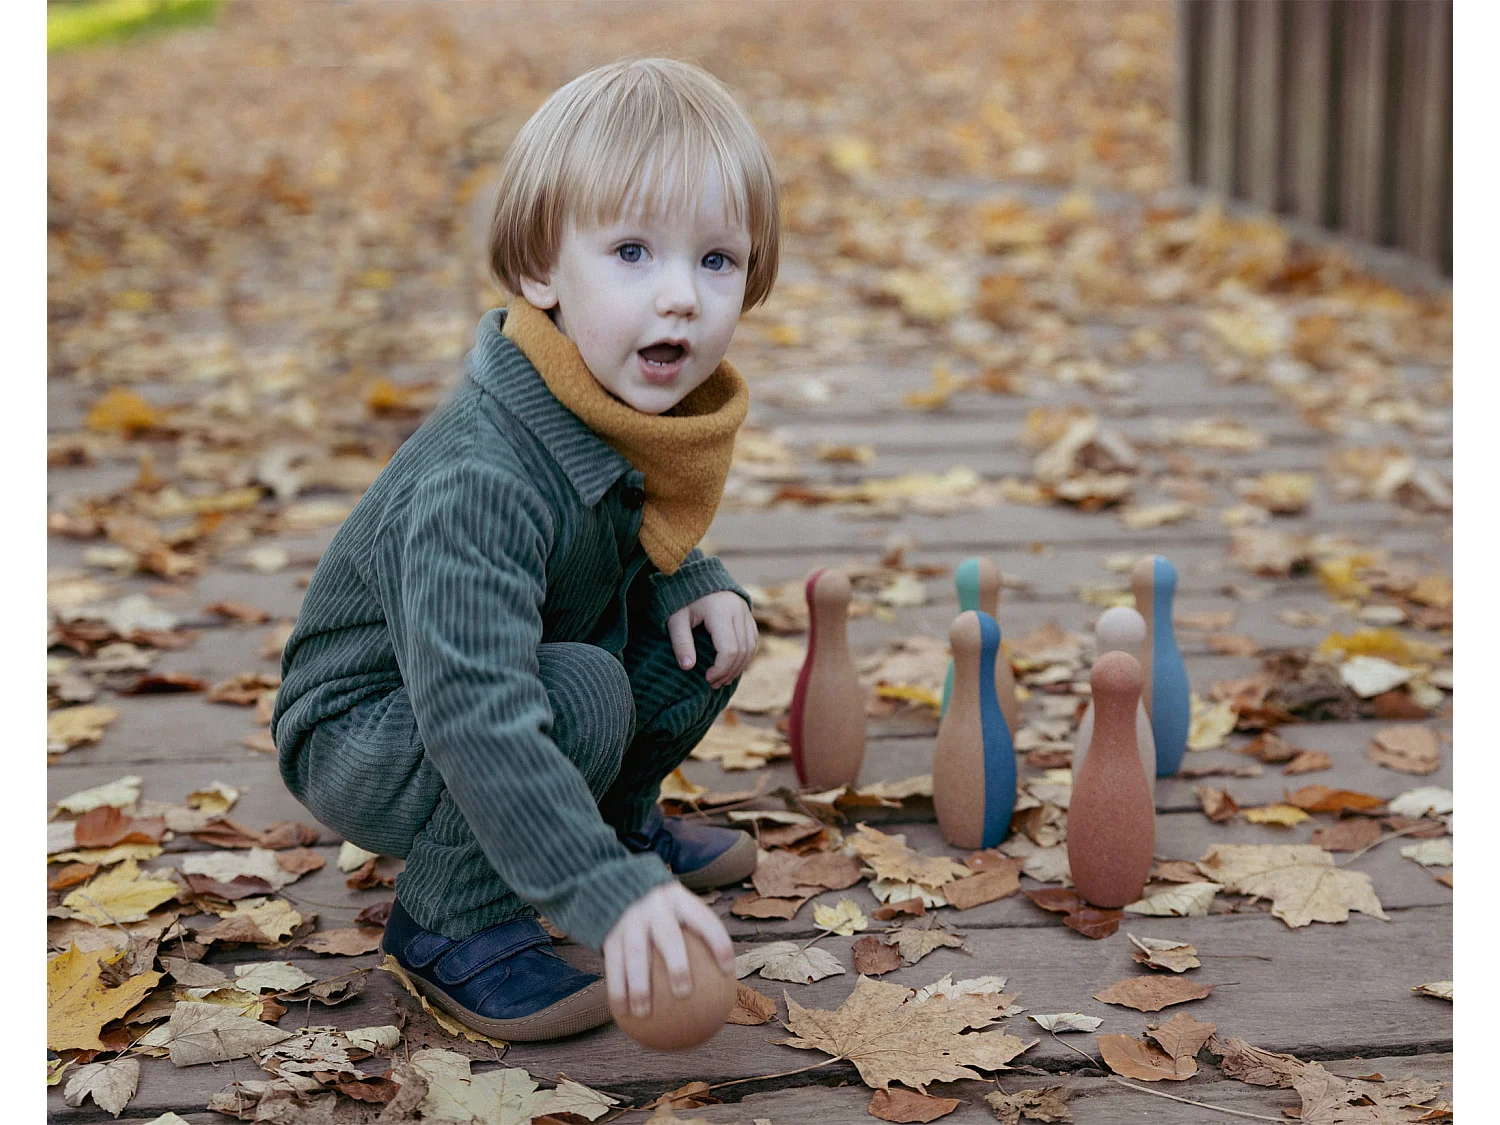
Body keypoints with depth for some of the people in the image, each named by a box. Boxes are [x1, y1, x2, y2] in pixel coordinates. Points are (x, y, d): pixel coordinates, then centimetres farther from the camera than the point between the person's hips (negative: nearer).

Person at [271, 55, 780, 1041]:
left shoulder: (645, 406, -10)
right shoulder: (477, 481, -38)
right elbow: (477, 719, -43)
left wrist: (695, 582, -10)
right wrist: (610, 889, -46)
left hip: (504, 683, 8)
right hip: (365, 733, -8)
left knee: (704, 628, -4)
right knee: (583, 693, -32)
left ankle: (623, 812, 18)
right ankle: (455, 923, -13)